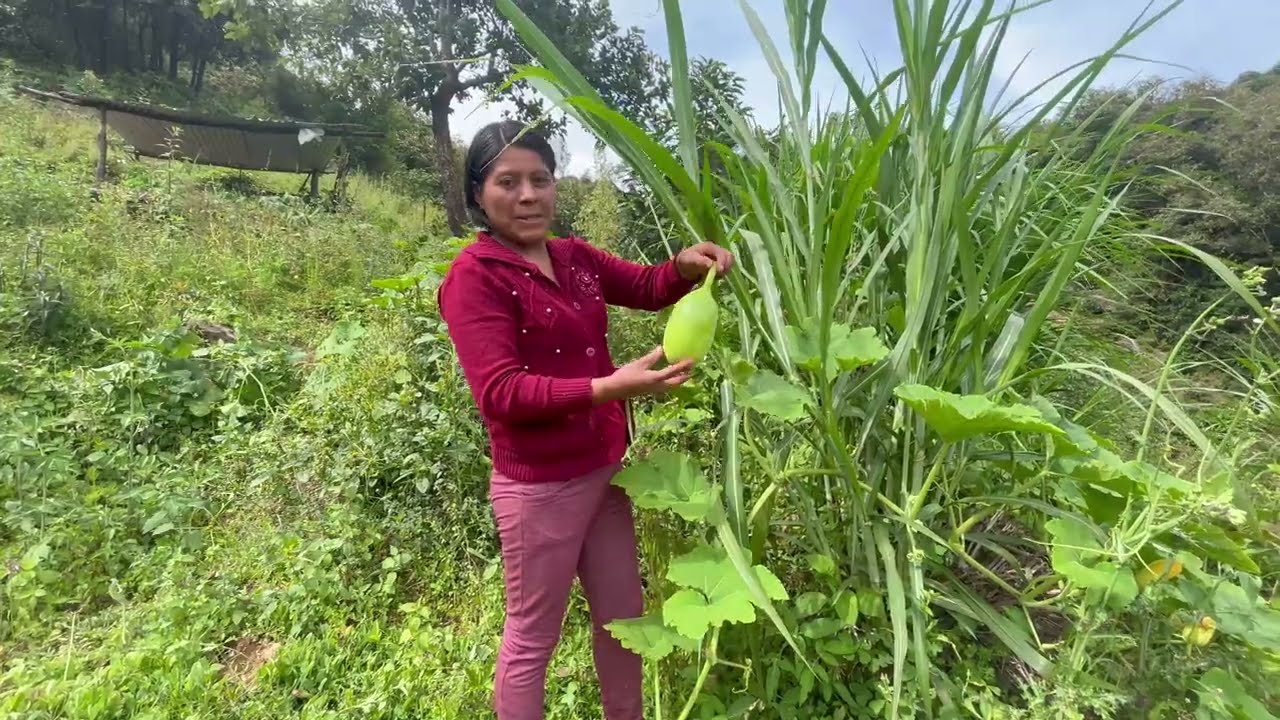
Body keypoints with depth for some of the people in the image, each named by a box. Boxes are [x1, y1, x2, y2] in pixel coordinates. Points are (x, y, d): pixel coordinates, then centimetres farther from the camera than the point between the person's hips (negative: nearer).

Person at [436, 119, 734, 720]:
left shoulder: (574, 257, 5)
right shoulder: (475, 276, -15)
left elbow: (647, 286, 15)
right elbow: (499, 394, -24)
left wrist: (686, 265, -8)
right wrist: (606, 389, -35)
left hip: (607, 470, 8)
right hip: (539, 487, -7)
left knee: (624, 616, 23)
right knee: (532, 638, 13)